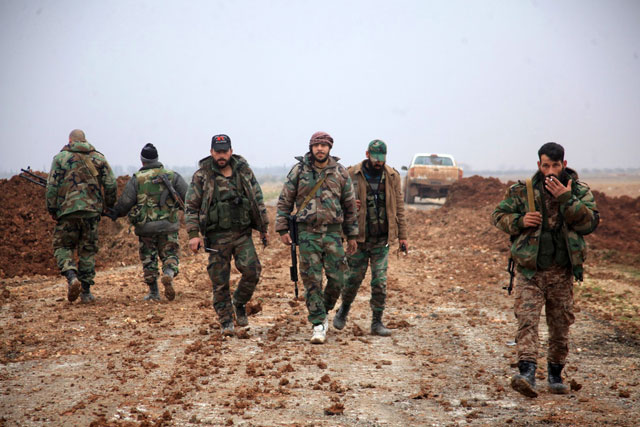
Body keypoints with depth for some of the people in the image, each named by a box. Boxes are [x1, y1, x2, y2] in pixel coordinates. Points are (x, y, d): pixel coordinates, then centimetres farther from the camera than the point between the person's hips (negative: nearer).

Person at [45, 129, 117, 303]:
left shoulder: (61, 157, 3)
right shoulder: (98, 158, 9)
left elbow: (52, 186, -2)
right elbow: (111, 185, 5)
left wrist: (52, 210, 5)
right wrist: (108, 206, 17)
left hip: (68, 210, -2)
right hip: (92, 210, 2)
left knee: (63, 247, 8)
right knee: (88, 250, 9)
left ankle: (72, 277, -18)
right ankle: (86, 292, 9)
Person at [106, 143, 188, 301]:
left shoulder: (136, 179, -3)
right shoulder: (172, 176, 2)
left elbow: (125, 202, -5)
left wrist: (116, 213, 12)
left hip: (145, 227, 0)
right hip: (168, 226, 0)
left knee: (149, 260, 11)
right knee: (170, 255, 9)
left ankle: (153, 293, 13)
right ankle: (169, 274, -22)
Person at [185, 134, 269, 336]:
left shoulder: (244, 171, 5)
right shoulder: (202, 176, -3)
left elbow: (258, 200, 12)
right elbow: (191, 207, -3)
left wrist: (264, 228, 12)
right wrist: (193, 234, -12)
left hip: (242, 234, 2)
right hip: (217, 237, -2)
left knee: (252, 270, -11)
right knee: (220, 281, 1)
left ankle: (240, 303, 16)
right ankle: (226, 322, 14)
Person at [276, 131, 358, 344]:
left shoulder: (340, 172, 5)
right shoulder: (299, 170, 1)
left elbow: (349, 205, 11)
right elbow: (285, 201, 5)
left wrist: (352, 236, 11)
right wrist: (282, 229, -1)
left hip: (333, 232, 2)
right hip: (307, 232, -1)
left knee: (337, 279, 0)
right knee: (312, 280, -3)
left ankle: (323, 311, 25)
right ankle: (318, 324, 3)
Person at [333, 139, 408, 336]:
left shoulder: (392, 176, 4)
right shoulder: (352, 175, -3)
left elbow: (399, 207, 8)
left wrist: (402, 235, 5)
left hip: (382, 238, 1)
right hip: (359, 237, -1)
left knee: (380, 281, -1)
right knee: (354, 277, 5)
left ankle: (377, 322, 8)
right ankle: (344, 309, 31)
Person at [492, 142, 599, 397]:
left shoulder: (580, 192, 4)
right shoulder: (523, 191, 2)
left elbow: (590, 222, -9)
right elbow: (498, 216, 7)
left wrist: (567, 199, -19)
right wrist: (520, 221, -12)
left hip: (562, 272, 2)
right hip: (530, 270, -1)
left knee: (560, 325, 10)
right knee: (527, 320, -15)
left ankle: (555, 374, 26)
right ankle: (527, 373, -23)